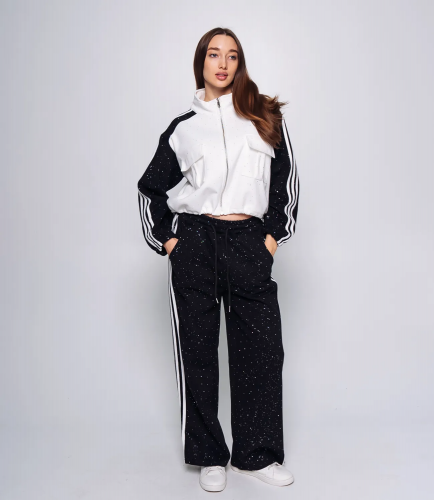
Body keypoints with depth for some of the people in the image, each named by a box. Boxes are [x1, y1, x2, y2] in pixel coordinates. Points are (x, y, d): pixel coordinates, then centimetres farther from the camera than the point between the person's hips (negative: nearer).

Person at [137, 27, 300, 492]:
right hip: (194, 244, 0)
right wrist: (165, 238, 5)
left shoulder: (265, 117, 11)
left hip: (250, 244, 1)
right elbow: (151, 187, 16)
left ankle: (257, 453, 20)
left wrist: (275, 234, 4)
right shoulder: (182, 127, 11)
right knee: (197, 352, 4)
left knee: (261, 349, 2)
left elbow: (287, 178, 12)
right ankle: (209, 457, 20)